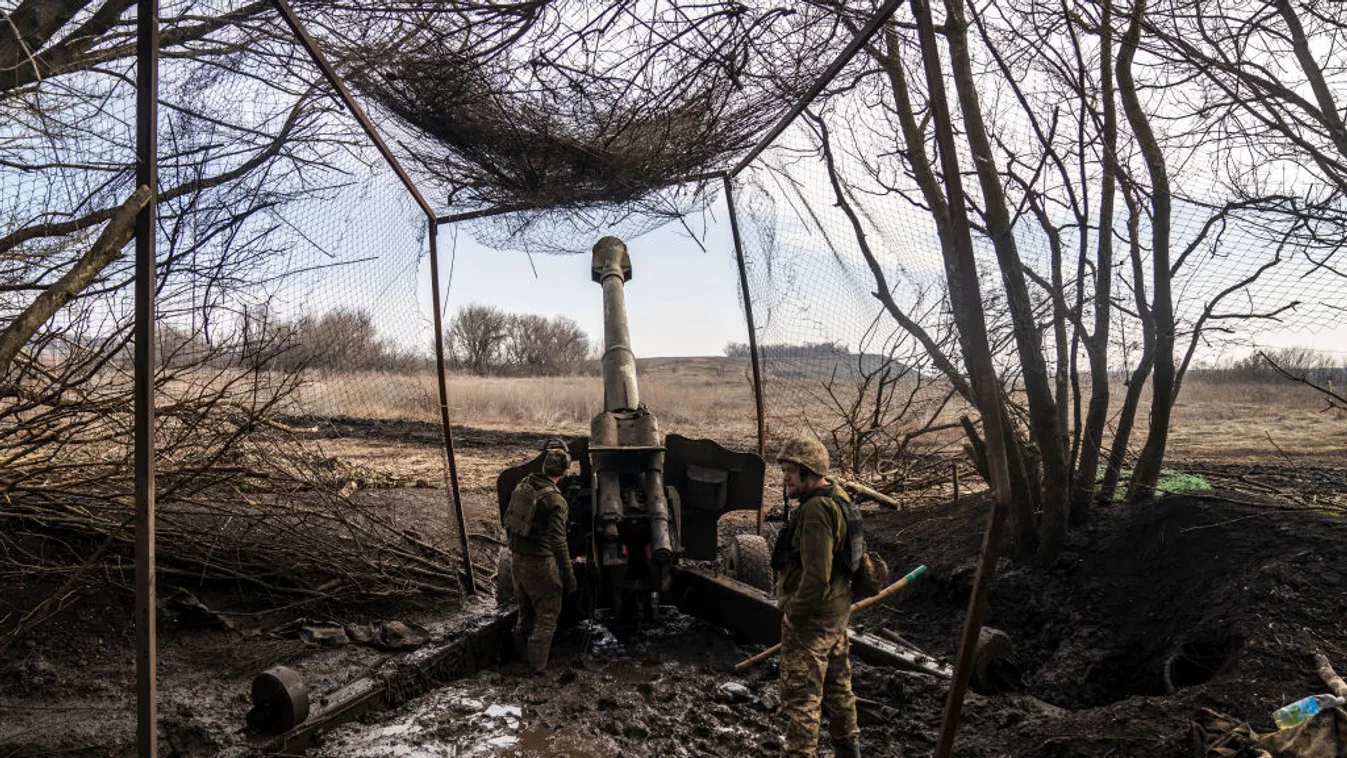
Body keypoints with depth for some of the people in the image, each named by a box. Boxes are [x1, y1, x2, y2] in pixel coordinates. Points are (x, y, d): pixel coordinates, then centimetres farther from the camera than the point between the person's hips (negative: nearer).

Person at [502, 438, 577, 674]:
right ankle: (537, 664, 11)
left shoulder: (524, 485, 1)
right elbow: (558, 542, -20)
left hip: (517, 559, 7)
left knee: (527, 610, 23)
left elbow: (507, 520, 12)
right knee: (547, 614, 7)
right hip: (540, 564, -7)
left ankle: (521, 651, 35)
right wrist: (569, 576, -14)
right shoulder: (555, 500, -20)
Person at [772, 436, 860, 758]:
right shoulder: (839, 498, 8)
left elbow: (816, 576, -28)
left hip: (811, 618, -11)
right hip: (838, 611, 11)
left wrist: (793, 613, -16)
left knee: (800, 696, -1)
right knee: (837, 686, 22)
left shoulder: (816, 509, -24)